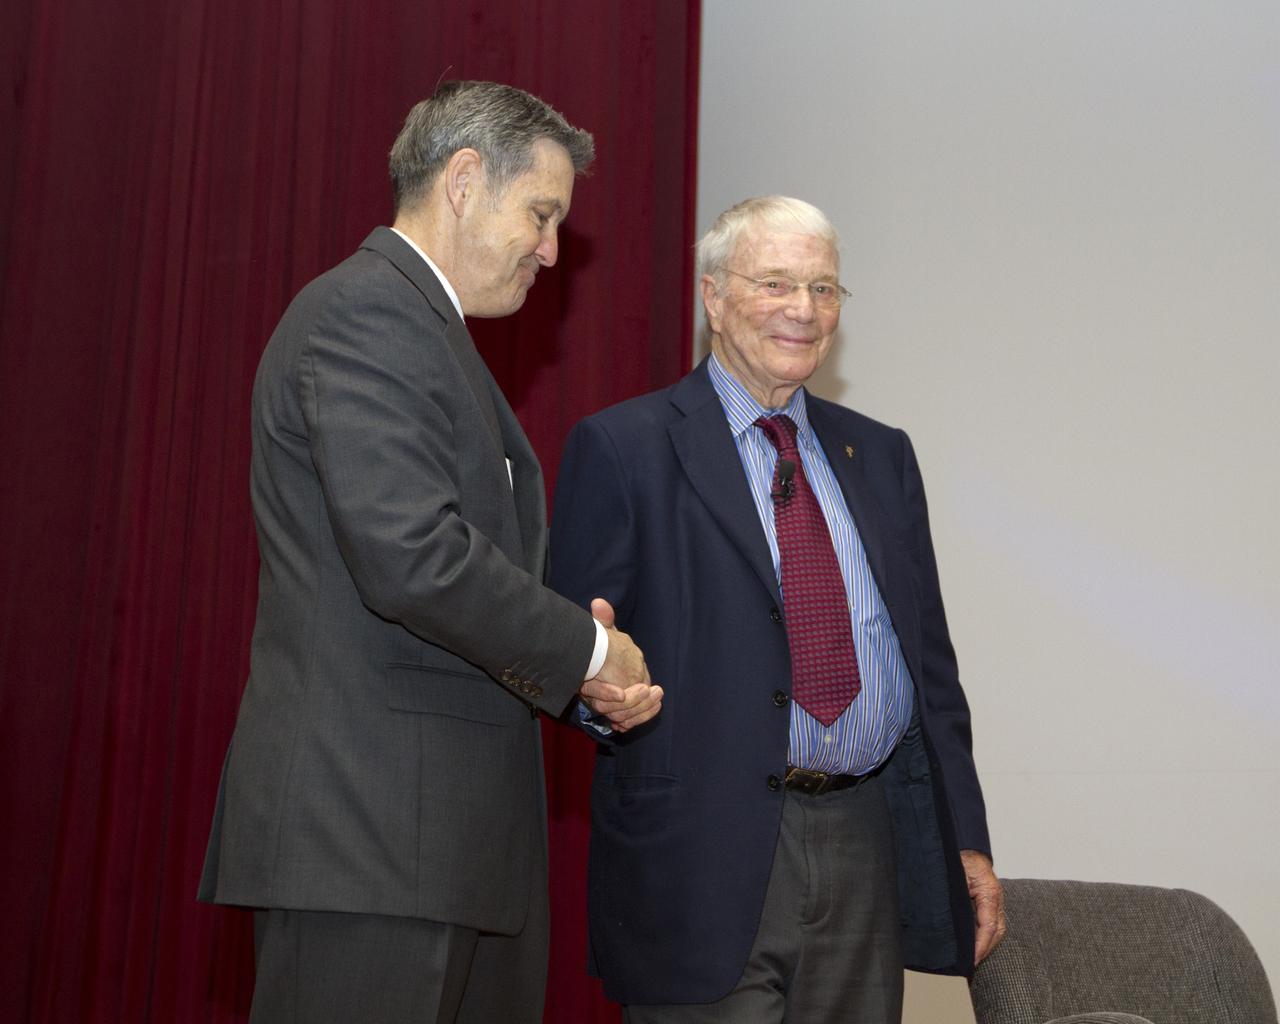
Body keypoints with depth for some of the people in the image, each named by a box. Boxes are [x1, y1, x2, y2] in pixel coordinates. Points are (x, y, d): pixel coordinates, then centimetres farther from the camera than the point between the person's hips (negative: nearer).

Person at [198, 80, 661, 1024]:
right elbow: (412, 558, -23)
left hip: (446, 832, 10)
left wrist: (584, 665, 6)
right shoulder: (365, 312, -10)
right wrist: (586, 648, -9)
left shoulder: (423, 326, 23)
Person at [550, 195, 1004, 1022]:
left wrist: (967, 841, 10)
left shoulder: (880, 455, 15)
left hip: (867, 855, 5)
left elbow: (930, 657, 15)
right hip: (704, 863, -5)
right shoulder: (621, 449, -2)